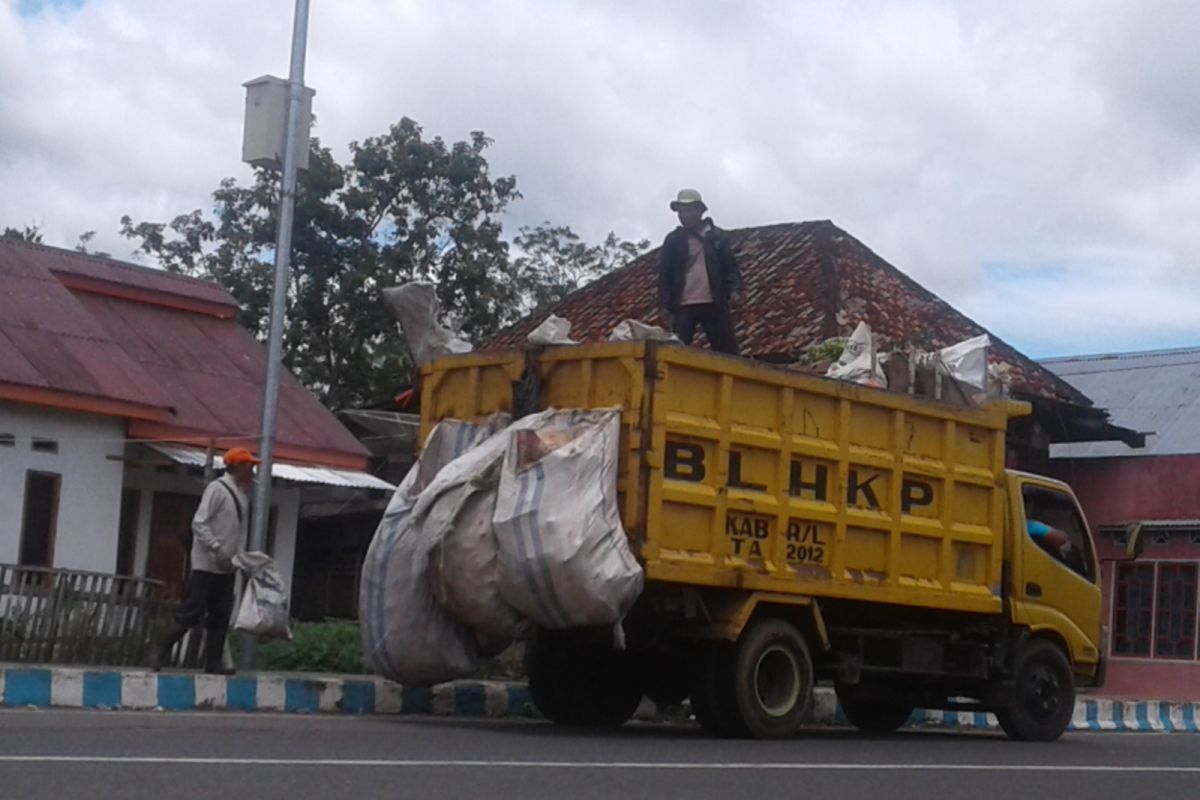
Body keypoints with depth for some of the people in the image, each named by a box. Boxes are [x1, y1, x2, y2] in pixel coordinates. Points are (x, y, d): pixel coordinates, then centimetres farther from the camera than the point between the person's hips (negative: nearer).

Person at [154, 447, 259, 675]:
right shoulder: (217, 489, -11)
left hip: (226, 568, 8)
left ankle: (213, 662, 8)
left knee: (220, 617, 5)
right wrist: (218, 549, -23)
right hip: (206, 564, -8)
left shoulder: (243, 495, 13)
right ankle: (163, 654, 4)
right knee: (191, 614, -7)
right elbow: (199, 523, -17)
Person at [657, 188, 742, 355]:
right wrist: (665, 305, -2)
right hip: (683, 306, 0)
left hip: (714, 304, 0)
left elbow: (730, 266, 9)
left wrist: (734, 290, -8)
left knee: (727, 351, 0)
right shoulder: (673, 240, 10)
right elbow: (665, 274, 7)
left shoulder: (717, 236, 11)